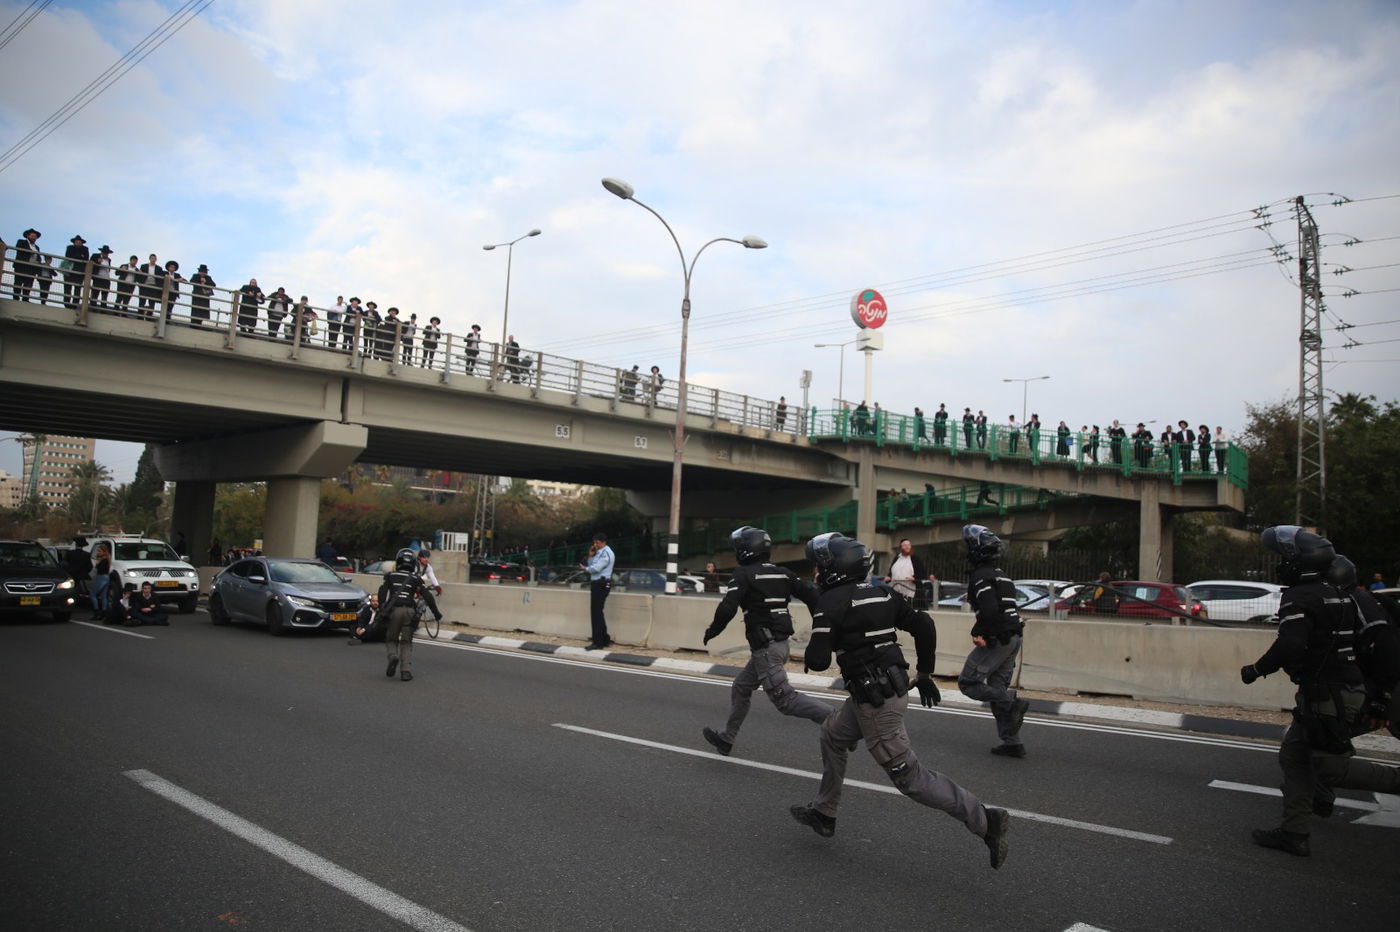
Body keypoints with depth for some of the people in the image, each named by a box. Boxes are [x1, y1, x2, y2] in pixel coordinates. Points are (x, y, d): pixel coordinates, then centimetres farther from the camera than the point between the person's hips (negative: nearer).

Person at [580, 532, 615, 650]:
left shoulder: (606, 553, -14)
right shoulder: (599, 552, 16)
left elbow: (596, 568, -23)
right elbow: (592, 566, 17)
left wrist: (585, 568, -4)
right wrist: (591, 556, 0)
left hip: (601, 585, -10)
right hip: (597, 584, 10)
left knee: (596, 613, -8)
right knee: (597, 613, 16)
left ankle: (598, 643, -4)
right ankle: (604, 639, 25)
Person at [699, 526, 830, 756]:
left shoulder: (744, 574, -8)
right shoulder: (782, 573, 11)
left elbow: (728, 607, -18)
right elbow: (810, 594, 4)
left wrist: (712, 631, -1)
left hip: (764, 647, -9)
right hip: (780, 642, 9)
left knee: (784, 699, -8)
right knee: (741, 688, 21)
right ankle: (726, 739, 31)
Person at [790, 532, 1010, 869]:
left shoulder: (830, 601, -14)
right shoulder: (879, 593, 9)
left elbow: (818, 660, -19)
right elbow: (923, 624, 9)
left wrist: (811, 653, 5)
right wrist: (925, 673, 17)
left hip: (875, 700, -9)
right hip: (892, 687, 9)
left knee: (908, 776, 0)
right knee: (832, 734, 23)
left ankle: (985, 819, -1)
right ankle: (823, 814, 34)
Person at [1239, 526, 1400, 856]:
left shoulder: (1299, 598, -17)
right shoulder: (1335, 594, 12)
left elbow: (1290, 646, -28)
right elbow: (1357, 637, 20)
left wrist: (1256, 669, -15)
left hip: (1327, 696, -10)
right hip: (1348, 689, 10)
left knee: (1331, 770, 0)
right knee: (1293, 756, 13)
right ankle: (1294, 833, 16)